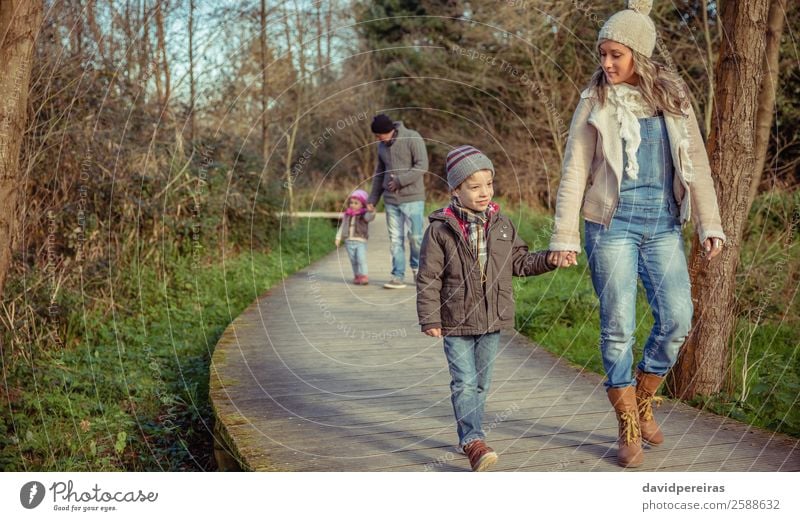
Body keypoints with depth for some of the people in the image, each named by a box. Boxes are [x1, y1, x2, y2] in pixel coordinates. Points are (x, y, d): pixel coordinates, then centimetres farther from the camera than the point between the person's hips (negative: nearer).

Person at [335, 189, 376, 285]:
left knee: (361, 259, -14)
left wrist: (371, 212, -46)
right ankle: (357, 276, 19)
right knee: (353, 261, 10)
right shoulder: (347, 215, 11)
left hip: (361, 242, -5)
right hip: (349, 242, 5)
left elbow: (369, 218, -25)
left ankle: (364, 277, -13)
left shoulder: (363, 214, -3)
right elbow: (342, 227, 15)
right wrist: (338, 238, 8)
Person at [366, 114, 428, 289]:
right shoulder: (382, 145, 12)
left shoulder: (412, 138, -8)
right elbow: (379, 173, 20)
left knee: (415, 236, -3)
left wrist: (400, 181, -17)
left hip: (412, 198, -5)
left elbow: (422, 165, -14)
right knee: (395, 239, 3)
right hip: (391, 199, 5)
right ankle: (398, 276, 6)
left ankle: (417, 268, 18)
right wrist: (372, 199, 17)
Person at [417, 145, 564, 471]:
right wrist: (430, 319, -9)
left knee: (481, 383, 13)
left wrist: (550, 259, -2)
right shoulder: (440, 229, -10)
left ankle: (469, 435, 25)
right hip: (456, 324, -4)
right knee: (464, 383, -9)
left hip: (492, 322, 4)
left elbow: (519, 262, 13)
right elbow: (428, 278, -7)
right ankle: (473, 441, -13)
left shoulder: (502, 225, 3)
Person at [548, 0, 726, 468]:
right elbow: (575, 171, 0)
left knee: (677, 319, -2)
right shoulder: (596, 102, 0)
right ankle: (629, 430, 10)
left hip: (663, 227, 3)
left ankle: (644, 404, 22)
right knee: (618, 327, -2)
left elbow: (696, 162, 8)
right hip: (613, 226, -2)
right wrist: (565, 235, -5)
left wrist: (709, 224, 3)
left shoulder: (673, 96, 6)